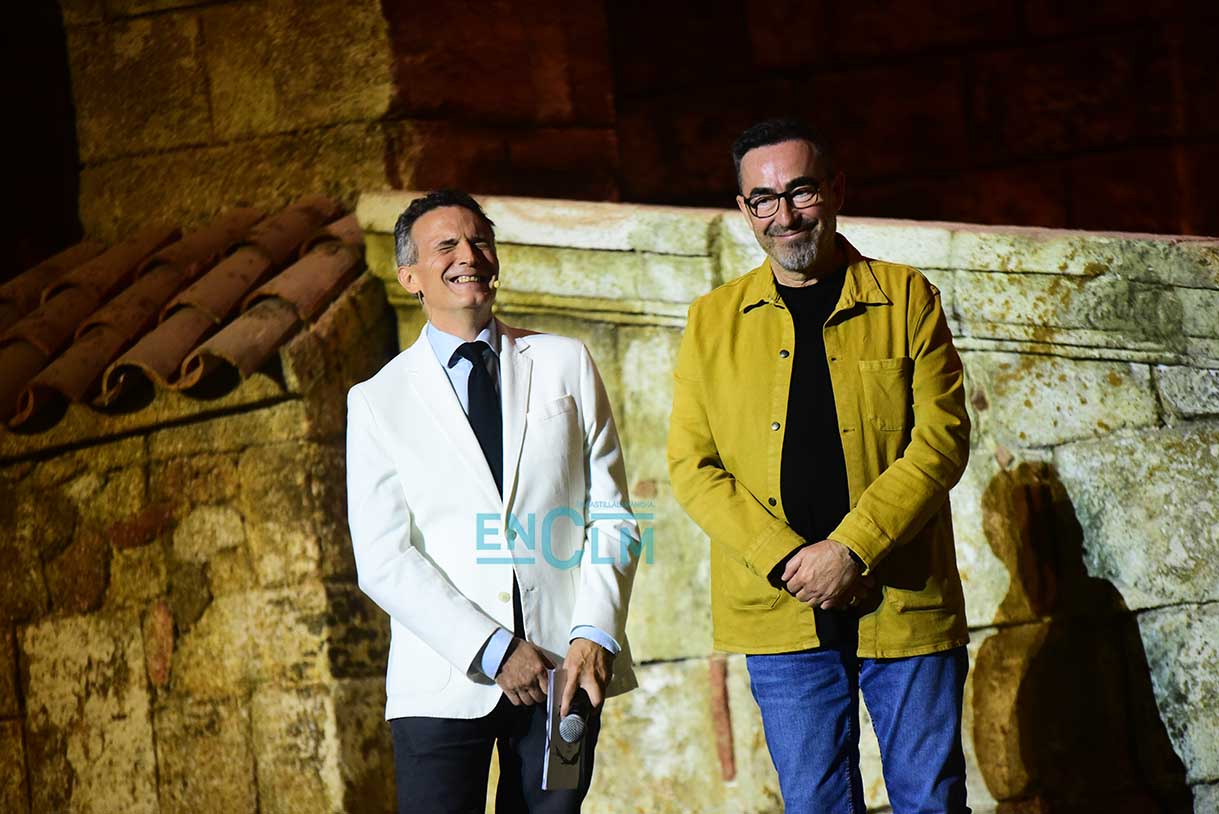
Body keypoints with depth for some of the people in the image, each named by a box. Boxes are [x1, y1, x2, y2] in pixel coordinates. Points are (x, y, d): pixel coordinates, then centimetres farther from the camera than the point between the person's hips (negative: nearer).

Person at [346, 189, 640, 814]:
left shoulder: (565, 364, 11)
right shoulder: (378, 401, 6)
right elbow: (382, 560, -2)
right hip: (445, 682, -1)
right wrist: (491, 649, -12)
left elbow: (611, 516, 7)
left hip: (565, 666, 1)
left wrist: (595, 634, -8)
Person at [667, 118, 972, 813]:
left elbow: (941, 437, -4)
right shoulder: (713, 321, 9)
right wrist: (787, 560, -10)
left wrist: (851, 548, -15)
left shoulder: (906, 298, 4)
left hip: (907, 605, -1)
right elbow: (692, 464, 4)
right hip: (781, 615, 1)